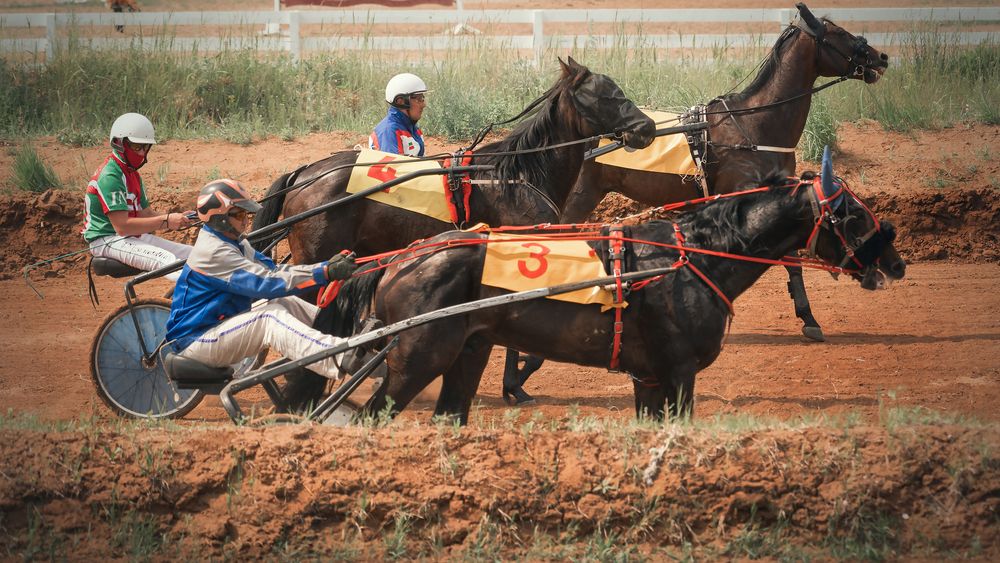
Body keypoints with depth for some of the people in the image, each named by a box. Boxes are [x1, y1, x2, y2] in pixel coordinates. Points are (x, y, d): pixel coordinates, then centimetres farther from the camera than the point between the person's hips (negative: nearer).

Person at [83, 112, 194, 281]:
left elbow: (146, 214, 14)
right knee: (166, 259, -32)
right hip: (108, 240, -10)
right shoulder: (110, 176, -18)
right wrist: (166, 221, -24)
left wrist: (178, 218, -6)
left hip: (134, 236, 10)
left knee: (191, 254, -7)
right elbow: (122, 226, -24)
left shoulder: (132, 175, 16)